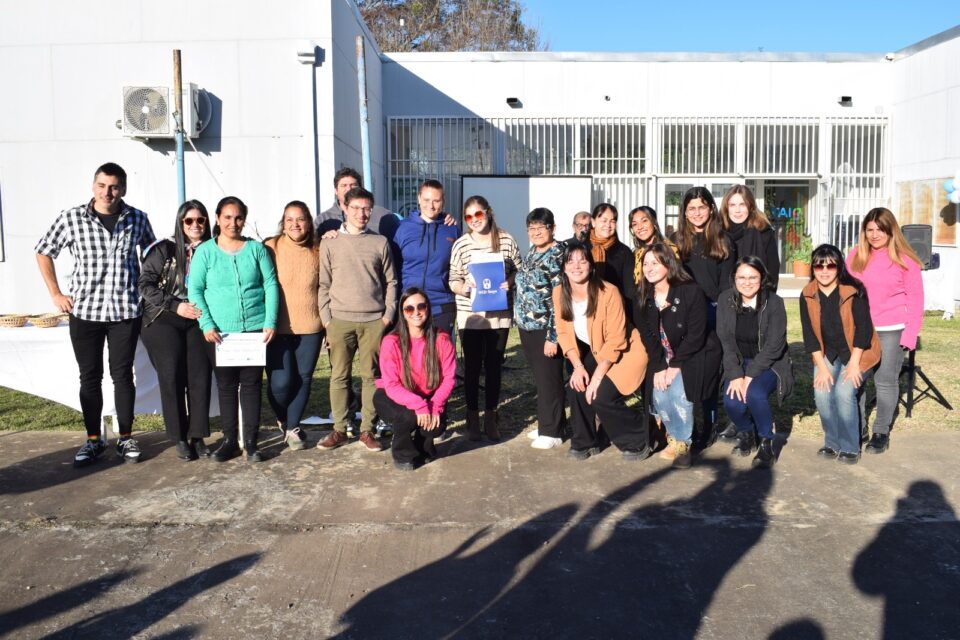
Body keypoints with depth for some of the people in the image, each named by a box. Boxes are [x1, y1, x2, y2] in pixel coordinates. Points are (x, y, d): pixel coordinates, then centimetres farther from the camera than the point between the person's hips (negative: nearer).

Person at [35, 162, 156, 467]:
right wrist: (55, 293, 3)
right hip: (84, 311, 0)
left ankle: (125, 438, 18)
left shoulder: (137, 219, 0)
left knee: (123, 375, 7)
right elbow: (43, 252, 8)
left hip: (125, 311, 0)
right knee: (90, 377, 8)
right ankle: (93, 440, 20)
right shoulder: (71, 218, -4)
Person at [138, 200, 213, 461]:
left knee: (200, 375, -7)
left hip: (197, 320, 2)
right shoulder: (163, 249, -3)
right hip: (163, 320, -2)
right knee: (172, 376, -7)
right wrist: (176, 305, -13)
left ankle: (198, 437, 3)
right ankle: (180, 439, 4)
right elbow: (146, 285, -5)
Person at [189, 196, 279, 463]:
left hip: (255, 329, 0)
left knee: (251, 385, 5)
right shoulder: (205, 251, 2)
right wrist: (207, 325, -10)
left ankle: (251, 441, 14)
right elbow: (195, 290, 0)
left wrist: (271, 323, -6)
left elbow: (271, 286, 3)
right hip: (220, 332, 0)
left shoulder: (256, 249, 5)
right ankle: (229, 440, 20)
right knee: (226, 386, 8)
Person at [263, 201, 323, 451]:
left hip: (310, 327, 3)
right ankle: (283, 420, 24)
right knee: (280, 381, -7)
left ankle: (293, 427, 25)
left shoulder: (318, 251, 4)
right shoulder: (271, 248, -4)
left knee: (303, 378, 8)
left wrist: (327, 321, 11)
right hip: (279, 327, -2)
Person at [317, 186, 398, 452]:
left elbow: (391, 282, 10)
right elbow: (323, 284, 6)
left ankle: (367, 430, 12)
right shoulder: (330, 242, 6)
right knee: (339, 376, 3)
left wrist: (388, 315, 2)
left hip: (374, 320, 0)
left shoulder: (380, 242, 8)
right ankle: (339, 429, 14)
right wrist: (326, 319, 0)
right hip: (340, 320, 0)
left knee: (371, 376, 3)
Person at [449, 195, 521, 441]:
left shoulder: (506, 240, 1)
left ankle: (491, 418, 23)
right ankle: (473, 418, 20)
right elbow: (454, 279, 1)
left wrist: (509, 282, -11)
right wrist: (463, 287, -19)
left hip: (500, 314, 1)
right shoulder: (461, 244, -2)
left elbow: (519, 270, 9)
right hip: (470, 314, -1)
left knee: (494, 366, 10)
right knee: (472, 366, 6)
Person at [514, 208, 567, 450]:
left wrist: (552, 337, -21)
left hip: (545, 328, -8)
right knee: (539, 378, 15)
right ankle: (546, 424, 27)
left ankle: (552, 432, 11)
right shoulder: (530, 254, 12)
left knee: (548, 380, 1)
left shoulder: (558, 255, -13)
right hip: (527, 327, 8)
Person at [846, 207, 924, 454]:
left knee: (886, 380, 3)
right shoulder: (855, 256, 5)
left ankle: (881, 432, 15)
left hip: (891, 331, -3)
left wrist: (910, 334, -7)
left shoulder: (904, 260, -4)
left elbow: (915, 299, -1)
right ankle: (857, 427, 19)